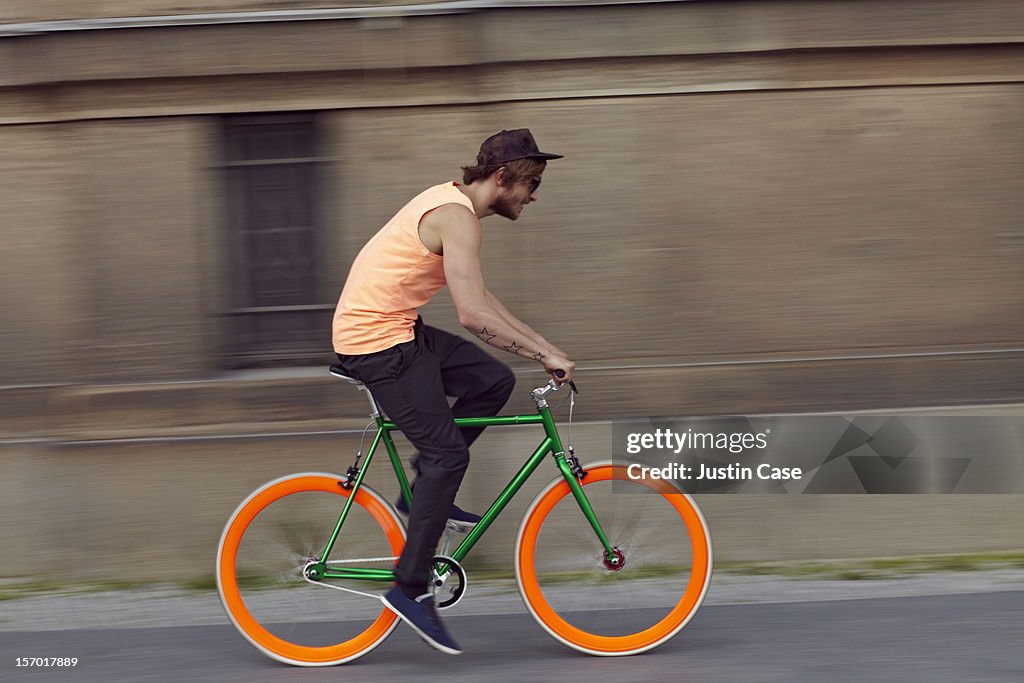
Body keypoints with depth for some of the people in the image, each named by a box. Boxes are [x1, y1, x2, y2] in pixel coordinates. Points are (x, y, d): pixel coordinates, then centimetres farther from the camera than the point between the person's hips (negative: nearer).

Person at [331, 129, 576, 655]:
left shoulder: (452, 203, 13)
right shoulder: (457, 217, -19)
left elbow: (481, 299, 21)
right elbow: (474, 315, -29)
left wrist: (543, 345, 15)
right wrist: (544, 355, -22)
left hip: (395, 329, 10)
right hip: (376, 341, -10)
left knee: (494, 382, 10)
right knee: (447, 453, -10)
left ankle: (425, 493, 15)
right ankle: (410, 588, -6)